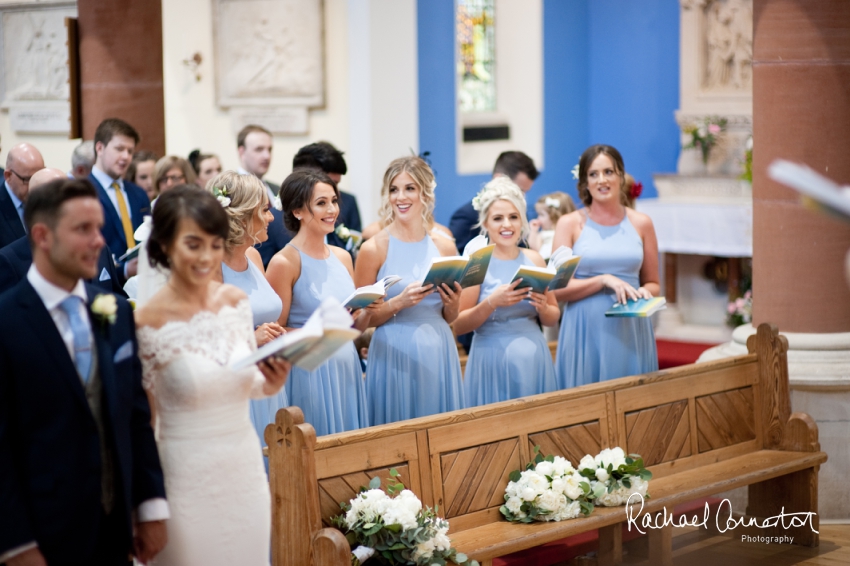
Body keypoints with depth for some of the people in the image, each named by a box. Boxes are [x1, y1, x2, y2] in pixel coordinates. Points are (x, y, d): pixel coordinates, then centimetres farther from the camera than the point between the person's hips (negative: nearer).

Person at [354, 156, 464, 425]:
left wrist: (452, 305, -5)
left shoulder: (444, 247, 6)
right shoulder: (373, 248, -4)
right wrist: (399, 303, -17)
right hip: (395, 354, -3)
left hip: (439, 352, 3)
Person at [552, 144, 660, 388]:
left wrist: (643, 293, -6)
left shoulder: (641, 223, 8)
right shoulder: (570, 224, 3)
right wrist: (604, 280, -15)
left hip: (631, 331, 2)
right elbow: (557, 289, -4)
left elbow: (653, 284, 16)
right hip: (585, 331, -2)